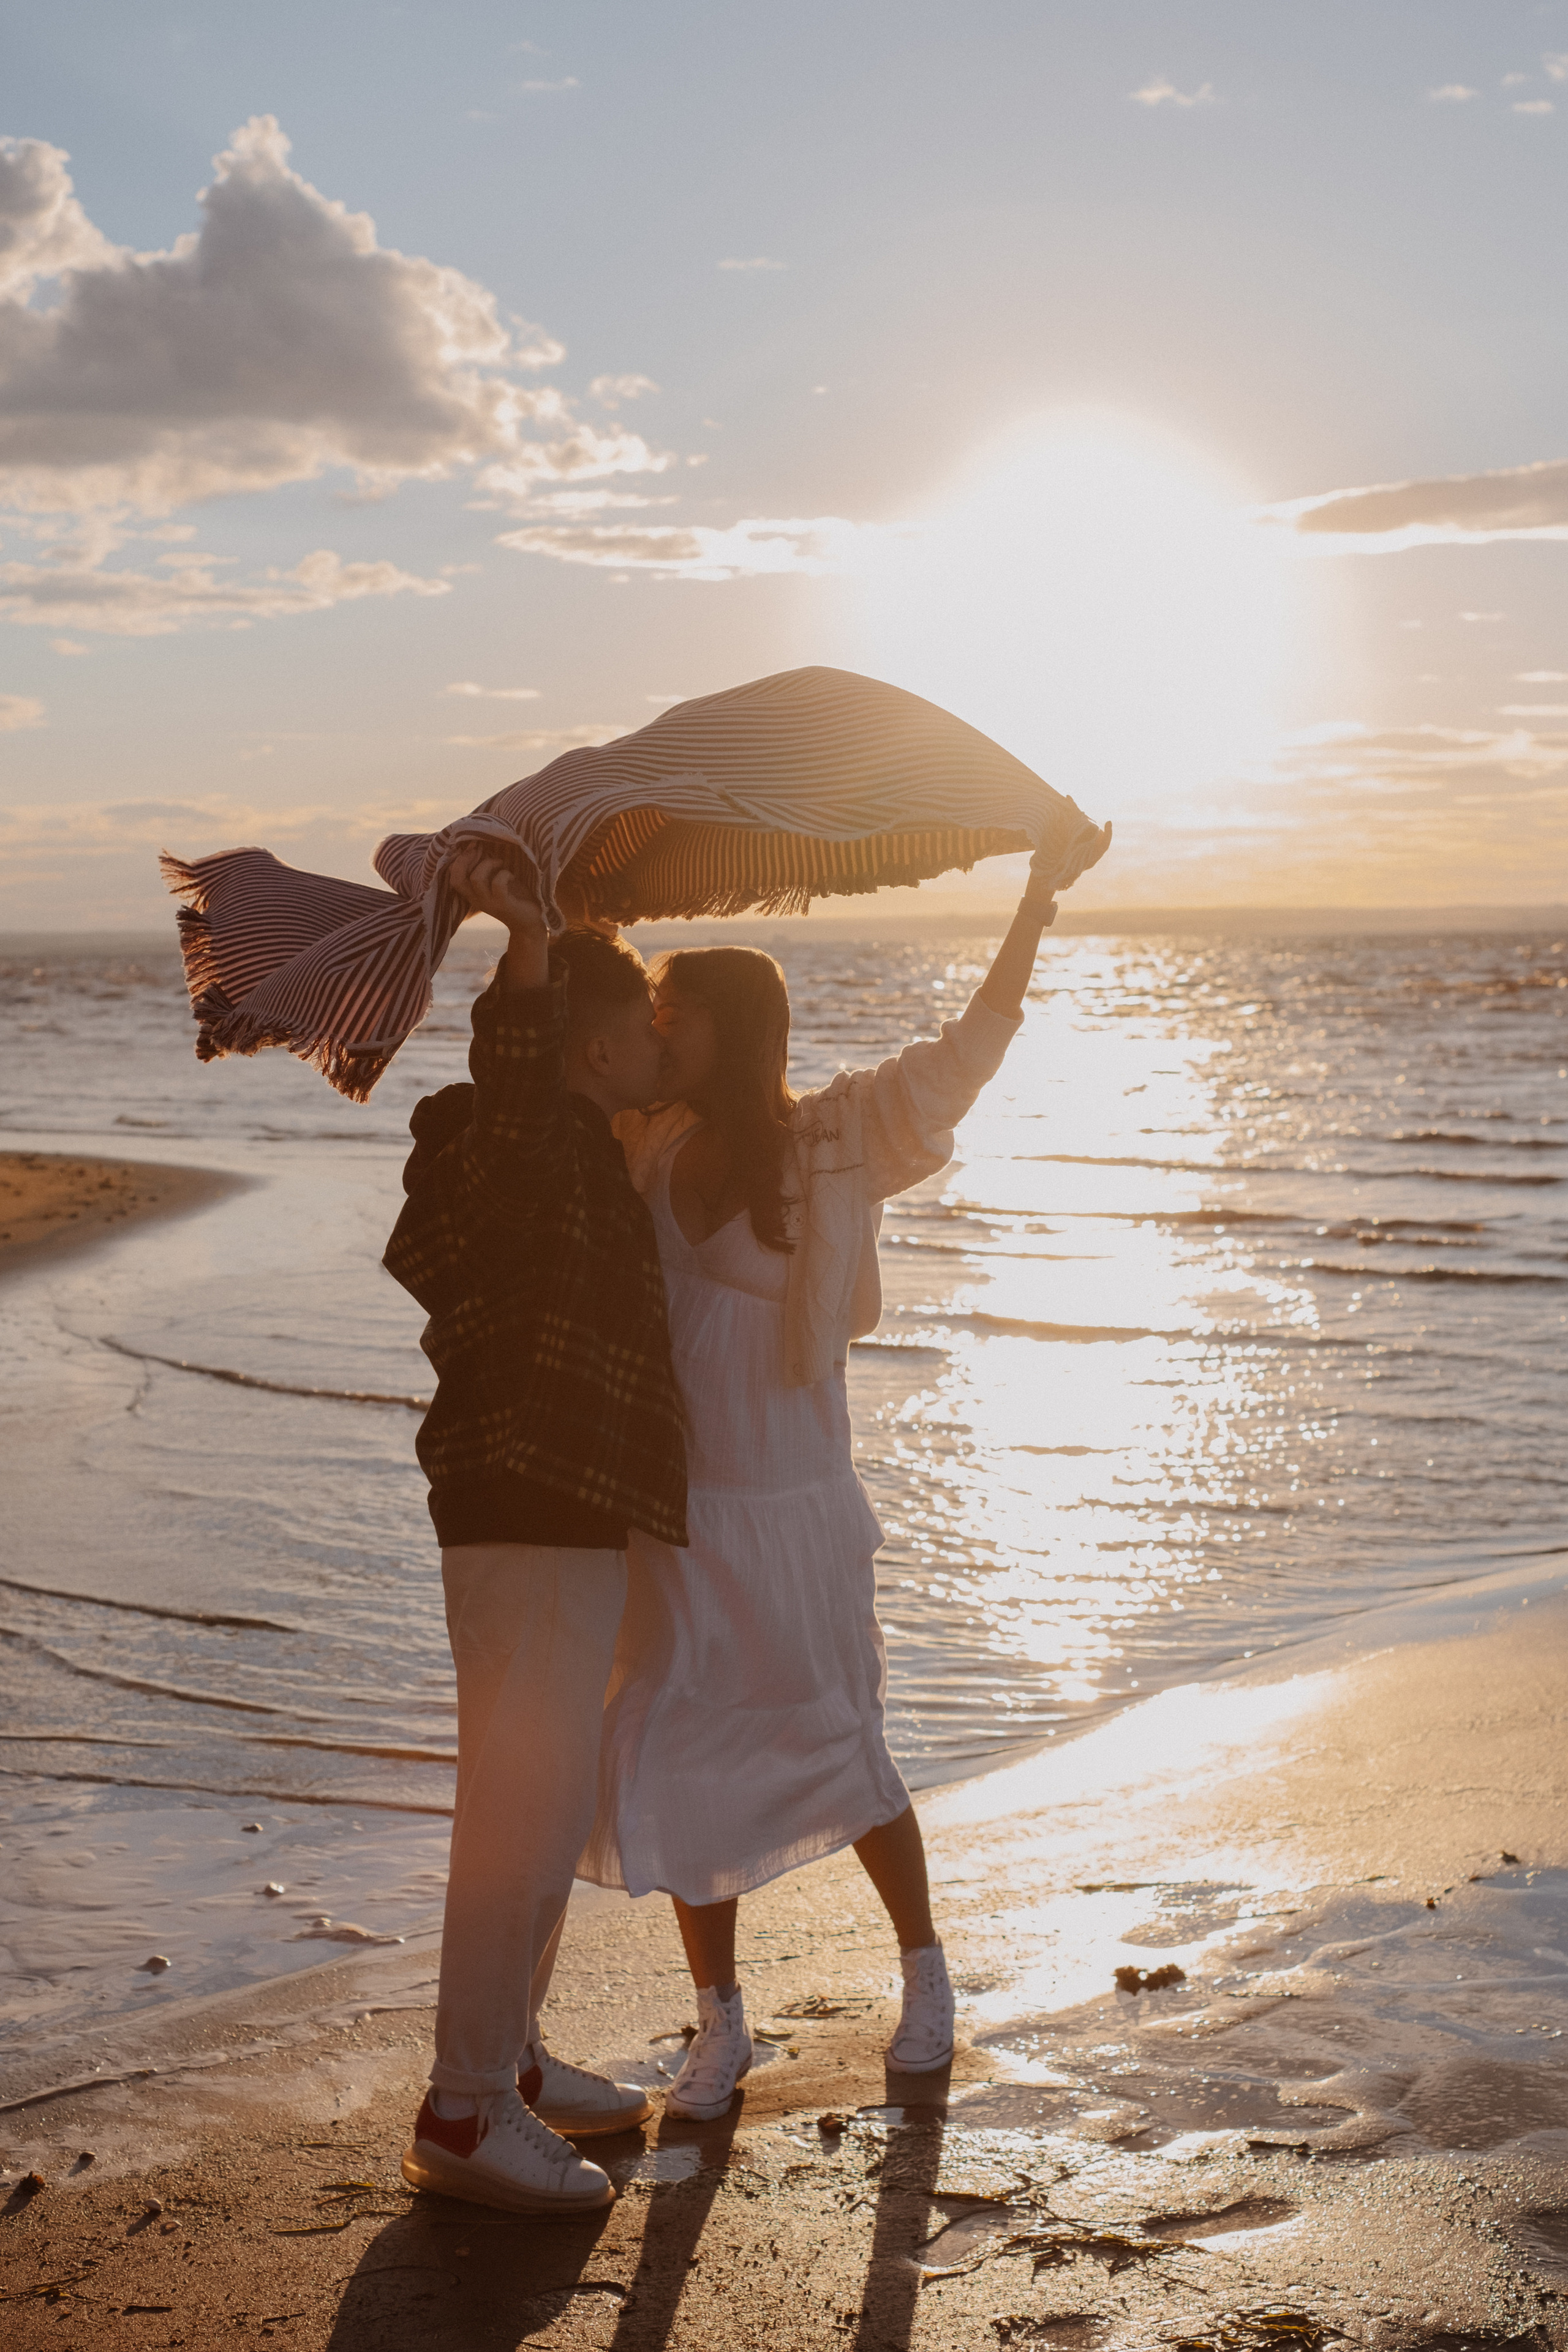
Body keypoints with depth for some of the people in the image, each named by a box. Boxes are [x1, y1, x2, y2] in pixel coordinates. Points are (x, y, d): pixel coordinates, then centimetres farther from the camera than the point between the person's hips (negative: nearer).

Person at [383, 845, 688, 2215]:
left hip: (569, 1512, 11)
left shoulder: (579, 1156, 18)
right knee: (525, 1807, -7)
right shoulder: (536, 1141, -13)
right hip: (528, 1516, -11)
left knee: (548, 1798, 19)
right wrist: (530, 944, -54)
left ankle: (511, 2057, 32)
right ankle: (464, 2115, 0)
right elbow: (512, 1081, -38)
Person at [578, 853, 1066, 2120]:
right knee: (679, 1767, 6)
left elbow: (968, 1052, -6)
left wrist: (1037, 903, -10)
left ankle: (926, 1971, 33)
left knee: (840, 1751, 9)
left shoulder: (831, 1141, -7)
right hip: (672, 1514, 3)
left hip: (792, 1509, -3)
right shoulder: (645, 1152, 3)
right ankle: (722, 2024, 22)